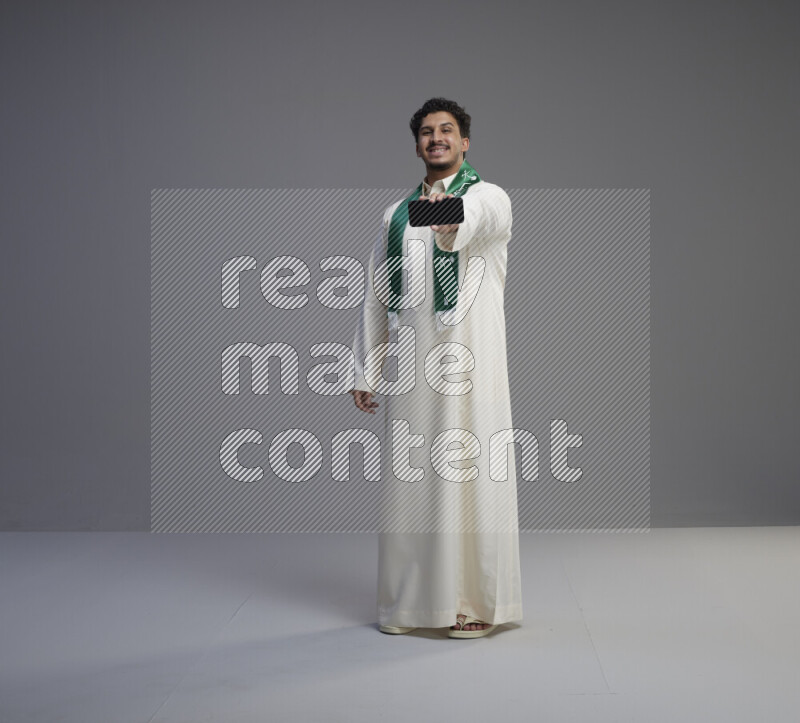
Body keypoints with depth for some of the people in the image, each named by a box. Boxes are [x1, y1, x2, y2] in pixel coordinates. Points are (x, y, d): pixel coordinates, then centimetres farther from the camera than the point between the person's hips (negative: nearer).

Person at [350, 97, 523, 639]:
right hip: (410, 363, 5)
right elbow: (376, 295, 17)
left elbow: (472, 223, -25)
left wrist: (446, 218, -49)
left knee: (469, 473, -5)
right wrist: (366, 370, 12)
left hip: (469, 357, -5)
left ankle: (477, 603, 5)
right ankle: (409, 601, 16)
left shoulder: (491, 198, 1)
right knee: (408, 477, 6)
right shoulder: (397, 214, 17)